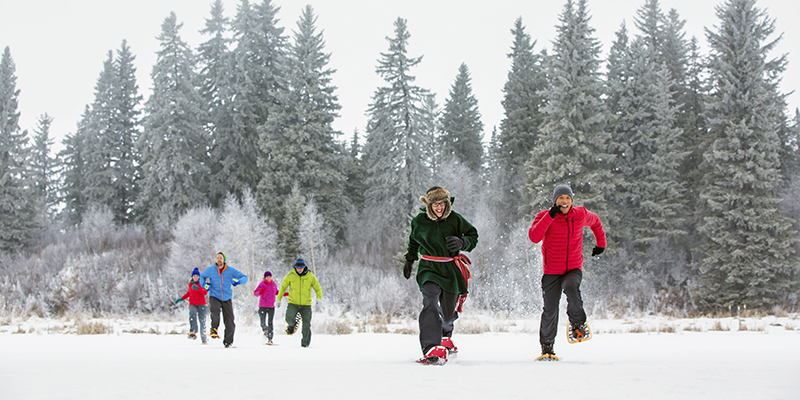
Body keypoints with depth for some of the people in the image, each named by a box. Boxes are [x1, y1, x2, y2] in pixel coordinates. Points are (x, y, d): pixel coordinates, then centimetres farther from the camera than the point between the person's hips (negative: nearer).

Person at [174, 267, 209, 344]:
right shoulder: (190, 284, 11)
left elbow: (205, 292, -15)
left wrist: (197, 288, -28)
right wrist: (181, 298, 17)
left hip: (201, 304, -2)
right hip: (192, 304, 2)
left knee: (202, 321, -1)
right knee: (192, 314, -31)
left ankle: (204, 339, 12)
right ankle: (193, 332, -42)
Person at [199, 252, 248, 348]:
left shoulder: (230, 270, -1)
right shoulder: (210, 270, 2)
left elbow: (244, 277, 1)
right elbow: (201, 277, 19)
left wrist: (238, 281, -21)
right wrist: (204, 285, -1)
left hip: (227, 299, 1)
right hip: (214, 297, -1)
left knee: (230, 324, 0)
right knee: (215, 309, -37)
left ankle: (228, 341, 20)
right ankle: (214, 329, -18)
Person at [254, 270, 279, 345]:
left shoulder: (273, 284, 10)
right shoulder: (262, 284, -6)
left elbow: (276, 292, 29)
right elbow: (255, 293, -12)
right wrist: (260, 292, -33)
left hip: (271, 306, 3)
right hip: (263, 306, -3)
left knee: (270, 323, -2)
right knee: (263, 323, -7)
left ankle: (270, 340, -2)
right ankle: (265, 331, 21)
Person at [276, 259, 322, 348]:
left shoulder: (310, 277, 0)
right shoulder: (290, 276, -1)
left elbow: (318, 288, 7)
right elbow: (283, 287, 10)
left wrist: (319, 298, -11)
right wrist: (278, 299, 9)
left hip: (306, 304, 1)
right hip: (293, 303, -1)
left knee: (307, 325, -4)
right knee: (289, 319, -22)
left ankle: (305, 343, 13)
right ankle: (292, 325, 15)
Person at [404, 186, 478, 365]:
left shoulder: (455, 219, -4)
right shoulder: (419, 221, -1)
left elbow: (473, 236, 4)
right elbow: (413, 241, 20)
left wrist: (462, 242, -15)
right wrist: (410, 259, 21)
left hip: (451, 269, 1)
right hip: (429, 269, -1)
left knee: (449, 313, 11)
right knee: (430, 303, -26)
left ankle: (445, 337, 46)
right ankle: (432, 350, -34)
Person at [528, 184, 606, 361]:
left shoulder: (581, 214, 2)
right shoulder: (545, 216, -6)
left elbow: (595, 222, 25)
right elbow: (534, 237, -23)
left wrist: (601, 243, 26)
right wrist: (550, 216, -25)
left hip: (574, 269, 0)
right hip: (552, 272, 0)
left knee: (571, 288, -33)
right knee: (550, 311, -2)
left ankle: (578, 323, -9)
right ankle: (547, 347, 16)